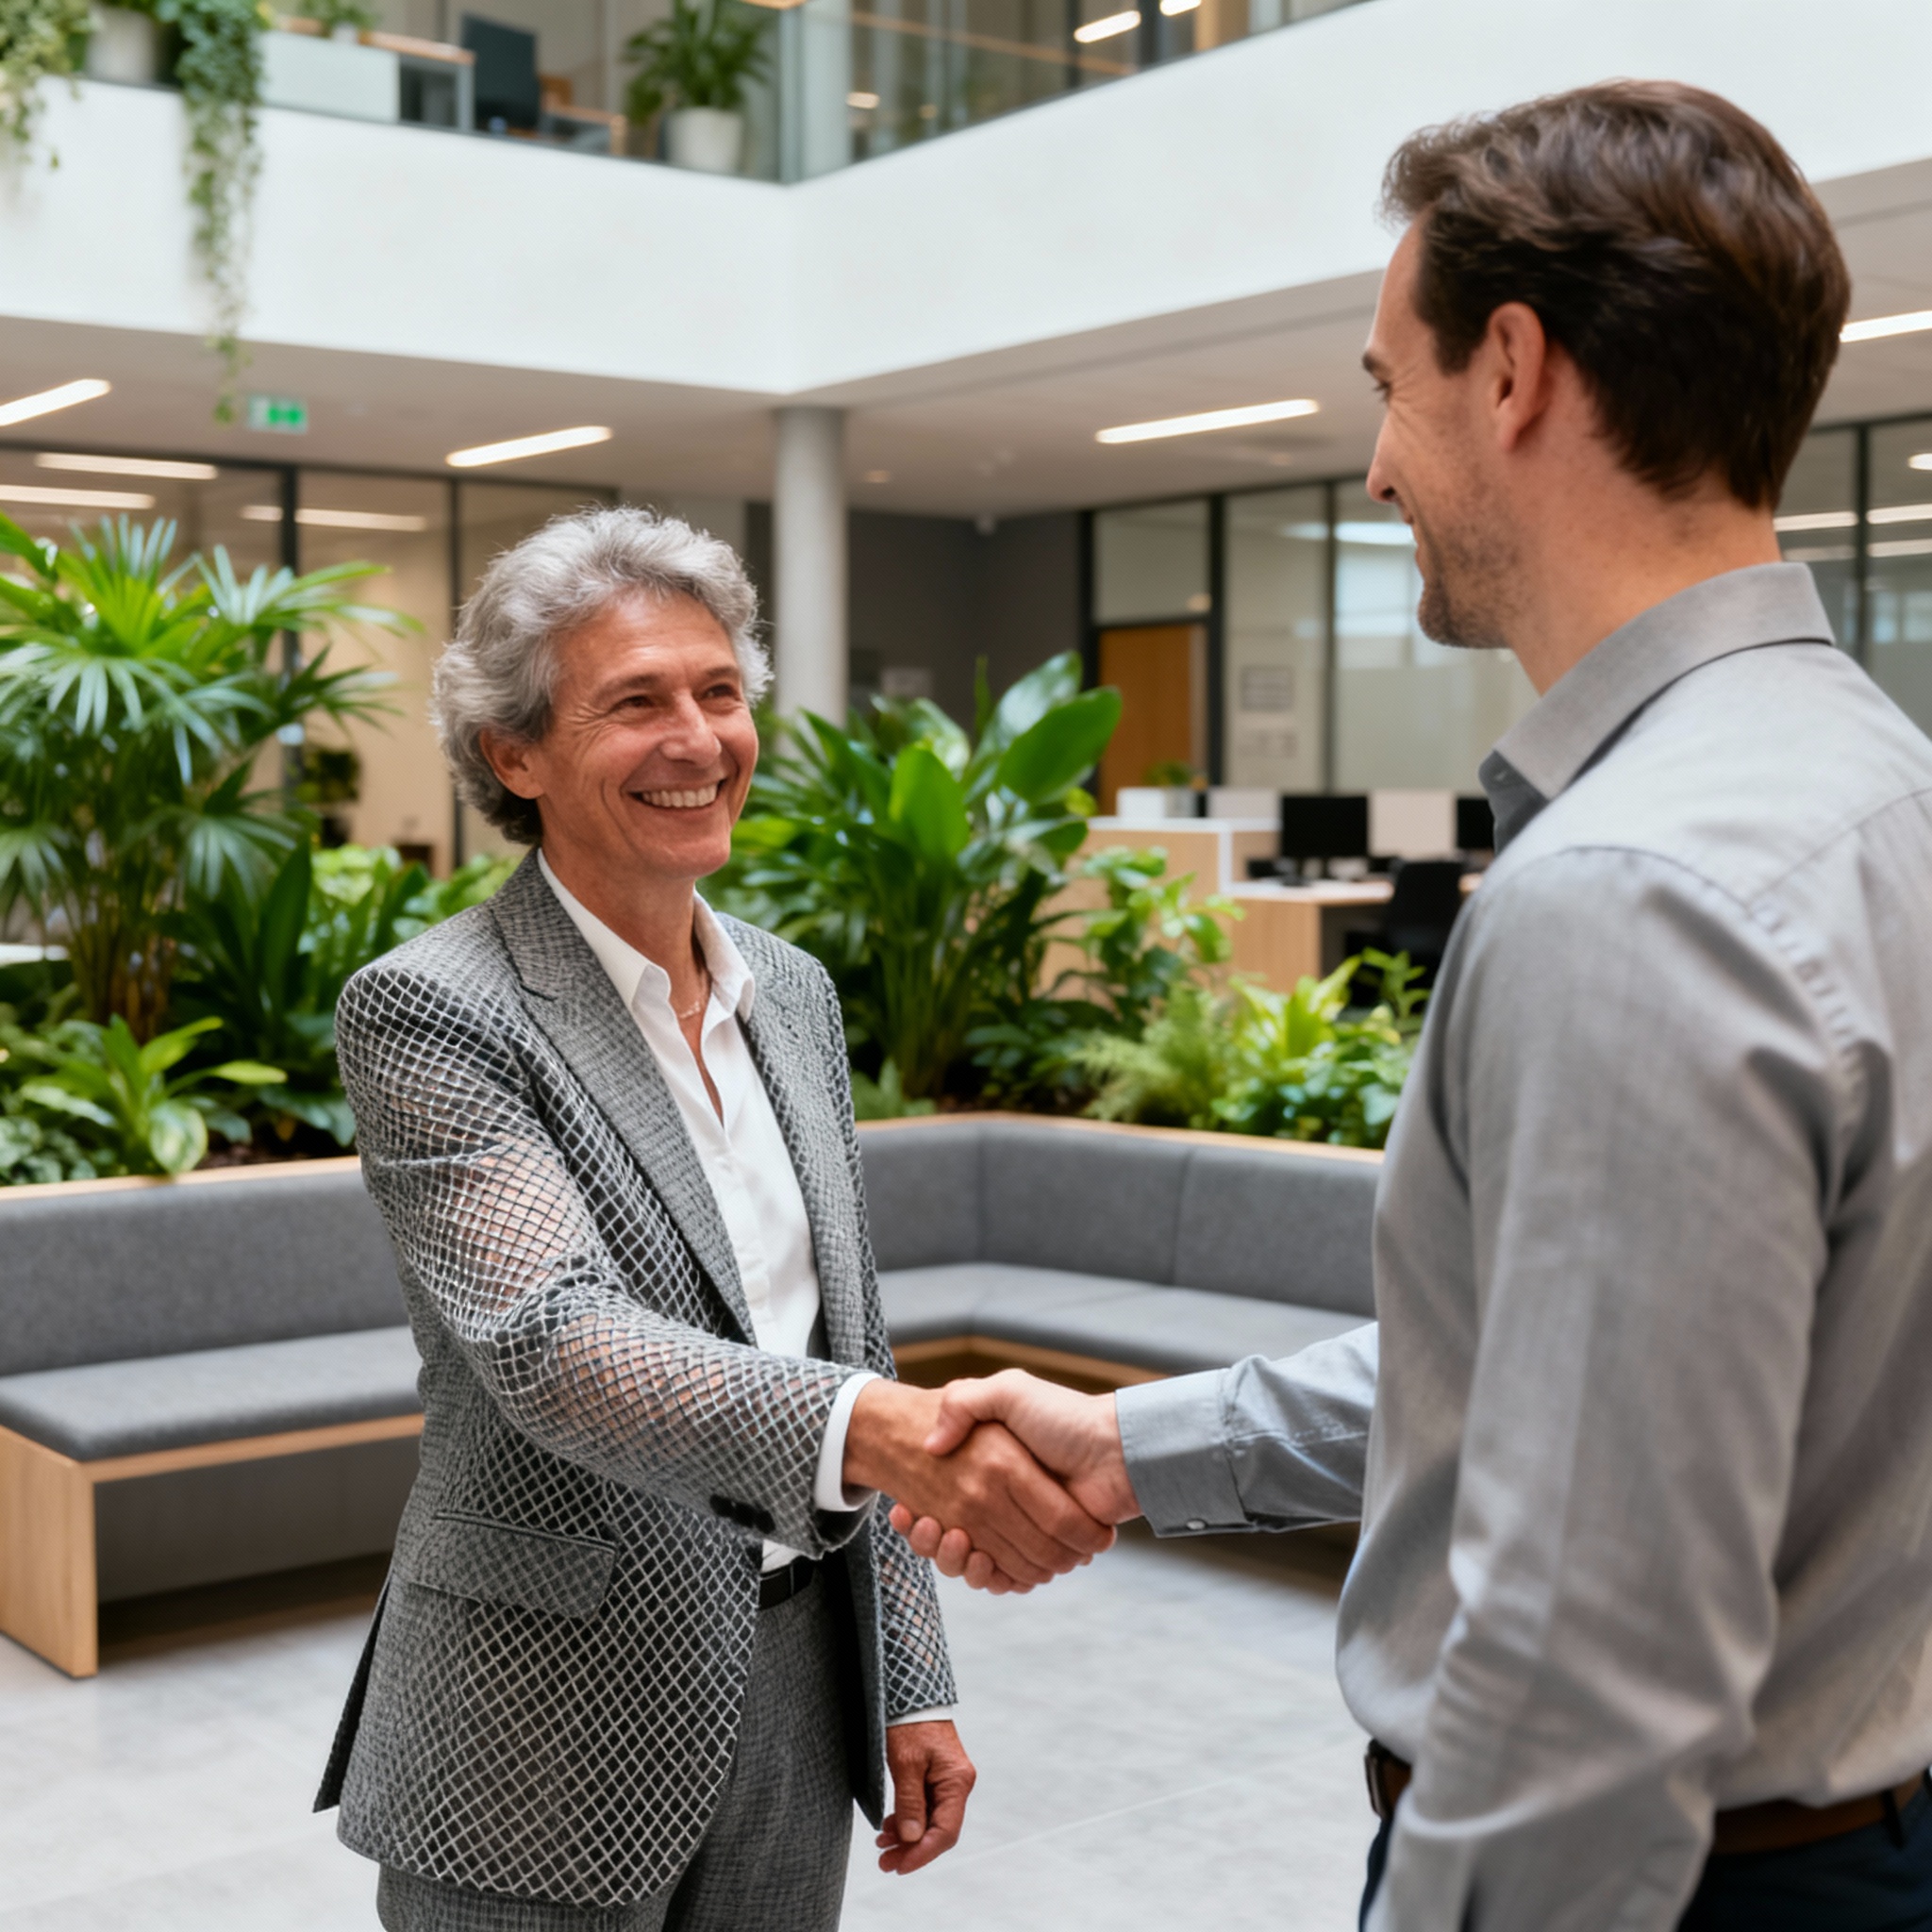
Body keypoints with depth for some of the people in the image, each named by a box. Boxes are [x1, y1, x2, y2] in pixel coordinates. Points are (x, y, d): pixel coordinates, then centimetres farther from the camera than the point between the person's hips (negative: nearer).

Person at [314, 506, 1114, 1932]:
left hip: (797, 1705, 6)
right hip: (555, 1739, -5)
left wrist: (911, 1682, 10)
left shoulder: (792, 992, 7)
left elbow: (848, 1344, 11)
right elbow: (550, 1343, -26)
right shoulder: (429, 1011, -13)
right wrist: (873, 1427, -41)